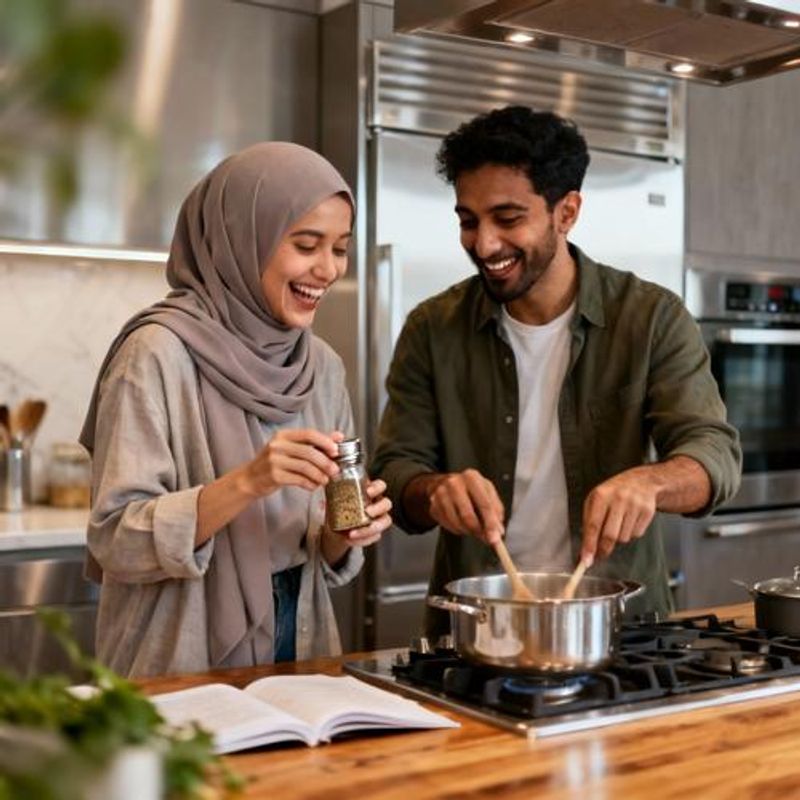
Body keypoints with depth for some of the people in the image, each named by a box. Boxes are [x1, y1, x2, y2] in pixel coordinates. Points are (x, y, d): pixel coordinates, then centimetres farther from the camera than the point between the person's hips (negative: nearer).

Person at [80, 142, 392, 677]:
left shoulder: (322, 365, 2)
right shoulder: (160, 352, -14)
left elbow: (321, 553, 9)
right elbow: (115, 540, -17)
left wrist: (341, 536, -12)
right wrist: (244, 483, -29)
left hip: (297, 650, 5)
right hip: (185, 666, -5)